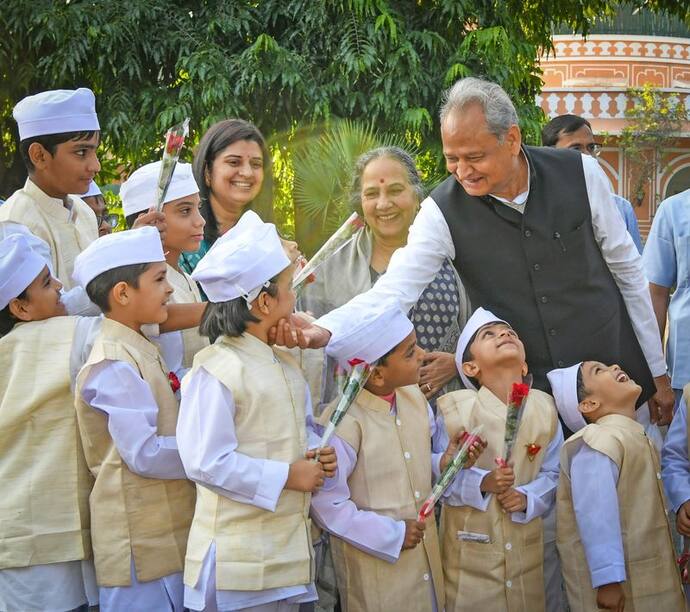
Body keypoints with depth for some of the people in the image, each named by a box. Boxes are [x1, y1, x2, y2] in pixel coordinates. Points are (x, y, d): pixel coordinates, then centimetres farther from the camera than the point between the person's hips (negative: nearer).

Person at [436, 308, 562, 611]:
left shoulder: (544, 407, 0)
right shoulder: (456, 408, -10)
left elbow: (553, 472, 4)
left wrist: (528, 497, -15)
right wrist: (482, 483, -25)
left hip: (527, 544, 3)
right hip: (471, 547, -3)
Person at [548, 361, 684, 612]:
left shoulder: (633, 437, 10)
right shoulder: (598, 446, -22)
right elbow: (596, 519, -27)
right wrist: (607, 580, -27)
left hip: (644, 574, 9)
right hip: (619, 582, -9)